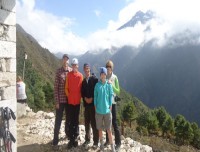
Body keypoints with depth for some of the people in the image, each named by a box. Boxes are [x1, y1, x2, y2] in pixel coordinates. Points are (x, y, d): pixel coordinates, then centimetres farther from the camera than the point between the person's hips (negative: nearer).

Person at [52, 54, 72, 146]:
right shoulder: (58, 71, -5)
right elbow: (56, 87, -6)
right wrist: (57, 101, -9)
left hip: (70, 99, 2)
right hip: (60, 100, -2)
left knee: (69, 118, 17)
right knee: (58, 119, 4)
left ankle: (68, 133, 38)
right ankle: (55, 138, 15)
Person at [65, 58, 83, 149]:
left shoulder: (80, 75, 0)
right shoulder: (68, 75, 1)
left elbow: (81, 88, 2)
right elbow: (66, 88, 4)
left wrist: (79, 97, -2)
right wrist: (69, 96, -3)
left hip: (77, 101, 0)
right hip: (70, 101, 0)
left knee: (76, 120, 9)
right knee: (71, 121, 4)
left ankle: (75, 138, 18)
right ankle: (71, 139, 10)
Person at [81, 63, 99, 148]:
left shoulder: (95, 79, -3)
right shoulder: (83, 81, 13)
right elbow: (82, 92, 11)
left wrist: (92, 98, -13)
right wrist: (85, 98, -6)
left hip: (93, 104, -5)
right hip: (86, 104, 5)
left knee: (94, 123, -3)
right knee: (87, 123, 12)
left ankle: (96, 141, 7)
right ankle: (87, 139, 25)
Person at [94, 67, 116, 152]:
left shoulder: (109, 85, -2)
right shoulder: (97, 85, 0)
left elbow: (111, 95, 2)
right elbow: (95, 96, 5)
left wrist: (110, 106, -2)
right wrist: (95, 106, 2)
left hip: (107, 110, -1)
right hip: (99, 110, 1)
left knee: (109, 129, 2)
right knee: (100, 129, 12)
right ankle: (101, 144, 28)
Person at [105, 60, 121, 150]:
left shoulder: (114, 77, -5)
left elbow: (118, 92, -5)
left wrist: (112, 85, -17)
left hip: (112, 102, -3)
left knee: (114, 123, 0)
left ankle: (118, 142, 11)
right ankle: (108, 140, 29)